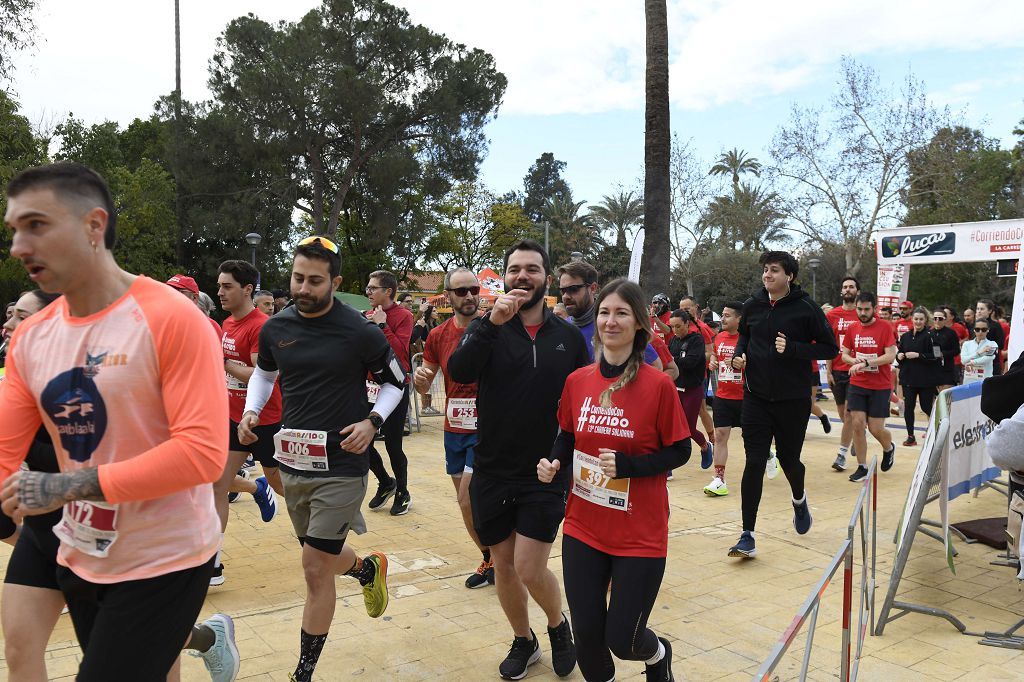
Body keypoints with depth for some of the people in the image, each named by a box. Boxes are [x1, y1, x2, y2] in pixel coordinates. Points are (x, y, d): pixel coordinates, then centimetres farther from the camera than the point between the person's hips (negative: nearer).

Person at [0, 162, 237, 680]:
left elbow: (203, 453, -25)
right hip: (81, 556, 7)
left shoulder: (171, 319, -20)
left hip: (163, 561, -7)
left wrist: (68, 486, -26)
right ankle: (207, 636, 50)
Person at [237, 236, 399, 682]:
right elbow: (264, 372, 20)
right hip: (292, 463, 5)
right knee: (322, 557, 19)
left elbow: (396, 381, 1)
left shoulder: (361, 332, -13)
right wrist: (251, 411, 2)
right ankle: (369, 569, 53)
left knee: (316, 569, -1)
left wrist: (372, 421, -15)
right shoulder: (275, 328, 1)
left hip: (341, 466, -5)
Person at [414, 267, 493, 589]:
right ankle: (491, 561, 31)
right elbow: (424, 386, 9)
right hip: (453, 429, 5)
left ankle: (492, 560, 15)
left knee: (467, 502, -8)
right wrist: (419, 377, -14)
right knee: (466, 502, 13)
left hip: (485, 429, -5)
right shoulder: (438, 336, 4)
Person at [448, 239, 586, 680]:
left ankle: (559, 625, 26)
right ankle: (523, 641, 38)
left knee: (530, 570, -6)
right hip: (492, 473, 1)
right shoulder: (487, 329, -2)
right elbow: (459, 372, -21)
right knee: (504, 566, 13)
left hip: (546, 475, -1)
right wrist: (492, 323, -33)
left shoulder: (569, 337, 1)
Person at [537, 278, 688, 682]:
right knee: (586, 634, 8)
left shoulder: (658, 385, -13)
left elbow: (679, 451, -7)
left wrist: (627, 465, -21)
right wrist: (554, 462, -9)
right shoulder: (577, 381, -1)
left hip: (641, 534, -3)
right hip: (583, 528, 3)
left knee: (621, 640, 5)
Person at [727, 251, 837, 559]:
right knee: (754, 463, -4)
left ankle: (799, 500, 49)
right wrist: (739, 353, 0)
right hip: (756, 397, 2)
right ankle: (747, 537, 1)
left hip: (793, 399, -2)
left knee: (789, 459, 12)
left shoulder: (806, 308, -8)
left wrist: (793, 348, -20)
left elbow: (830, 348, -6)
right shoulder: (752, 305, 3)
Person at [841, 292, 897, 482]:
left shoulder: (885, 327, -9)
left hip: (880, 386, -3)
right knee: (857, 424, -3)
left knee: (876, 428, -1)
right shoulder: (853, 329, 4)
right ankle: (862, 467, 9)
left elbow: (890, 356, -16)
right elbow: (844, 354, 11)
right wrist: (855, 361, -11)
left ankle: (889, 448, 34)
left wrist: (865, 363, -24)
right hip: (857, 384, 3)